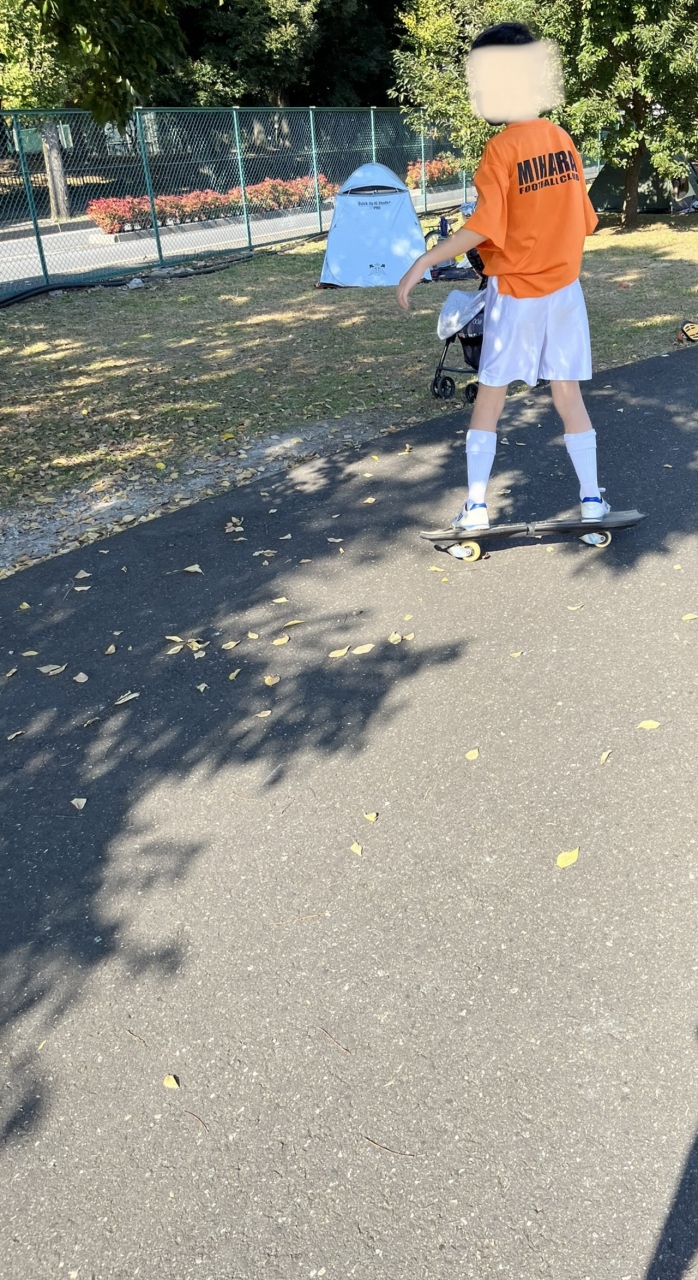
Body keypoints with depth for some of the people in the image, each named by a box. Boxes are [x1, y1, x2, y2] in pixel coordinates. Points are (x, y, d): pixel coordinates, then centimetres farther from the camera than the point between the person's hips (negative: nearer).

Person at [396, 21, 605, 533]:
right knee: (569, 395, 10)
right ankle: (592, 499, 15)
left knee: (491, 396, 4)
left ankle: (477, 507, 4)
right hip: (565, 289, 5)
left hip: (514, 292, -5)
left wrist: (422, 263, -20)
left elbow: (484, 227, -22)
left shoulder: (501, 148, -14)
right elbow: (585, 221, 8)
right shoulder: (564, 140, 3)